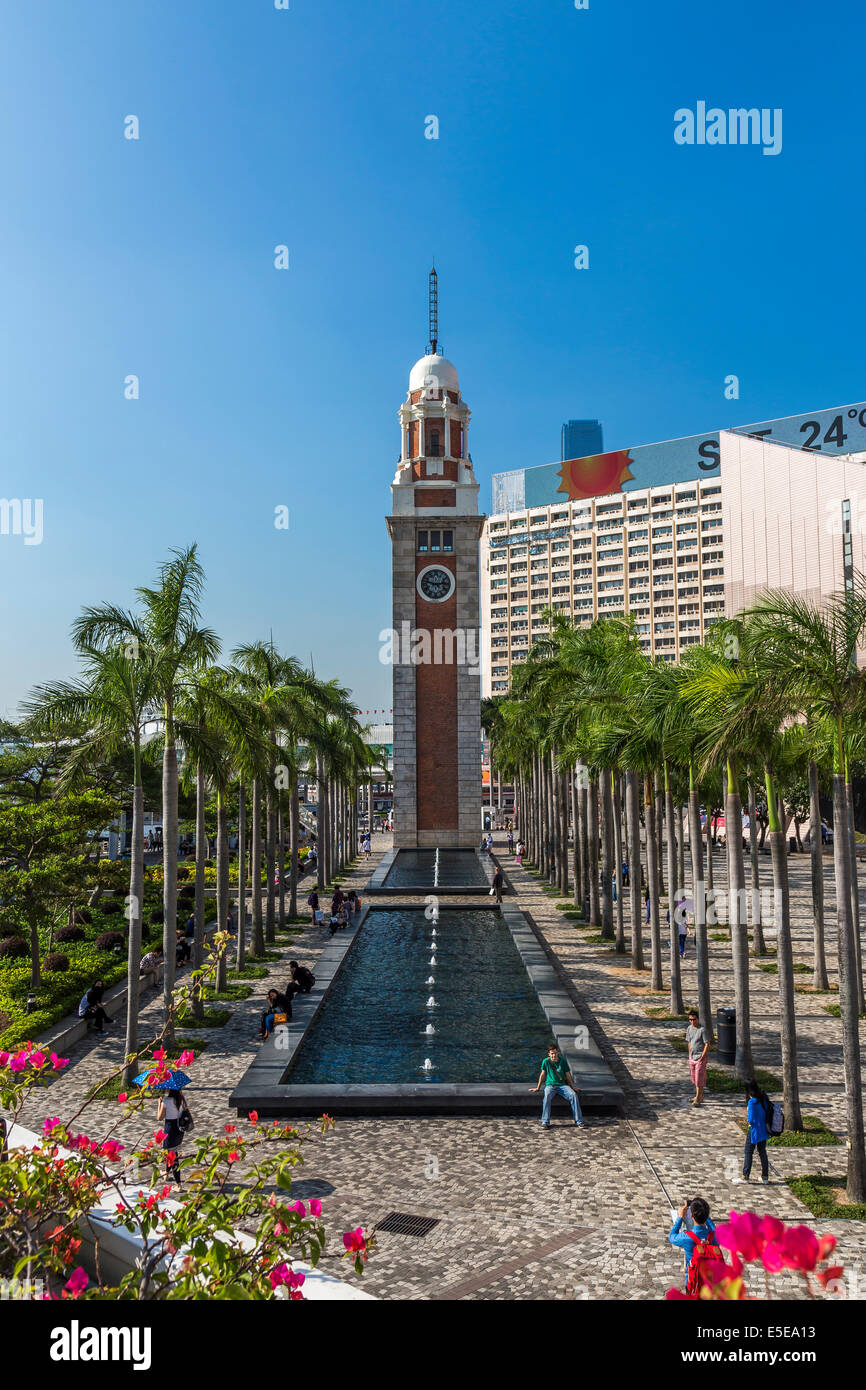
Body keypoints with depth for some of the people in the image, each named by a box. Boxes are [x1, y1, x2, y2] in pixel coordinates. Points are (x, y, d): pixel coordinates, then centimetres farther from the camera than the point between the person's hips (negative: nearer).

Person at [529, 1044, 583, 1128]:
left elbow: (568, 1075, 14)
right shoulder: (546, 1061, 3)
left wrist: (573, 1086, 9)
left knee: (573, 1095, -28)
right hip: (550, 1085, -2)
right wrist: (538, 1088, 9)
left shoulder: (563, 1061, 8)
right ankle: (545, 1123, -34)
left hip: (562, 1085, 2)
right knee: (547, 1096, -36)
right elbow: (543, 1075, 9)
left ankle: (578, 1122, -24)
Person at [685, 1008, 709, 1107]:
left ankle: (698, 1099, 2)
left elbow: (707, 1044, -15)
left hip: (700, 1058, -7)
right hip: (692, 1058, 7)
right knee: (694, 1078, 15)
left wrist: (702, 1057, -16)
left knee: (699, 1078, -4)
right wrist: (690, 1054, 14)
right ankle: (700, 1096, 29)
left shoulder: (702, 1030, -15)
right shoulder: (689, 1028, 6)